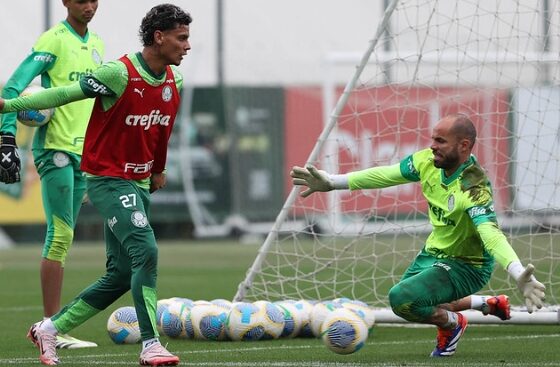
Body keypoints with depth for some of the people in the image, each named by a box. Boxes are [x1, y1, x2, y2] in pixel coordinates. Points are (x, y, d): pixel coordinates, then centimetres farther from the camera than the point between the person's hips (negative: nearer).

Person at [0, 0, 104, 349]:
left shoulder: (96, 44, 15)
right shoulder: (53, 41, -9)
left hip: (83, 151, 8)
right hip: (55, 148, -7)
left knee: (63, 236, 8)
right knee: (60, 234, -11)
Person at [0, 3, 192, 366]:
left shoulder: (175, 82, 5)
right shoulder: (119, 74, -18)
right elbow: (65, 93, -15)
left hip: (139, 183, 8)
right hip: (107, 180, -8)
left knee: (121, 275, 8)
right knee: (146, 252, -22)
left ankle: (49, 329, 22)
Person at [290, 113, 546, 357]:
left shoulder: (473, 188, -34)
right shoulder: (429, 161, -13)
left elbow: (491, 234, -47)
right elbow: (386, 175, 0)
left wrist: (519, 275, -64)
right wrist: (332, 182, 1)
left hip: (465, 266, -8)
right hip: (433, 253, 8)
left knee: (401, 298, -27)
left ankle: (451, 323, 5)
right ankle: (488, 304, 36)